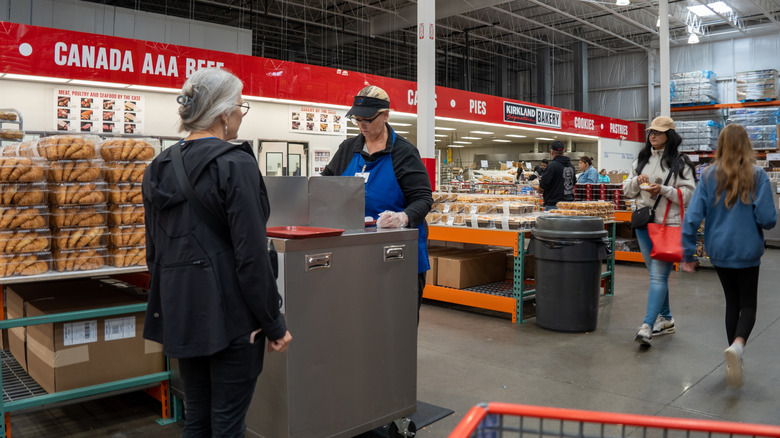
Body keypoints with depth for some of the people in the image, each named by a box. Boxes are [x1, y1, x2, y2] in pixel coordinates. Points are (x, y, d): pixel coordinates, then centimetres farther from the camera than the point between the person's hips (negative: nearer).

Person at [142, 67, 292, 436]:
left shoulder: (159, 167, 8)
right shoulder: (235, 164, -14)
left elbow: (154, 250, 14)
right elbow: (251, 254, -17)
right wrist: (274, 324, -9)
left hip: (179, 310, 7)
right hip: (229, 314, -7)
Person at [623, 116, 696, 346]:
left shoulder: (679, 162, -2)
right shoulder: (641, 160, 15)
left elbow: (688, 193, -5)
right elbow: (627, 189, 15)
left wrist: (663, 189, -19)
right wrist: (637, 182, -5)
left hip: (668, 225, -6)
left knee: (659, 275, -12)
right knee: (656, 274, 15)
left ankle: (647, 327, -16)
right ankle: (665, 319, 28)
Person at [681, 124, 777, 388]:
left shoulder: (709, 176, -5)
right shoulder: (757, 176, -10)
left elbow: (693, 216, -10)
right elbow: (767, 219, -13)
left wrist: (688, 254, -4)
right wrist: (765, 222, 12)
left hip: (719, 252, 2)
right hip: (747, 252, -2)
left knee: (732, 302, 19)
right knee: (748, 304, 10)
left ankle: (734, 361, 23)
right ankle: (737, 345, -18)